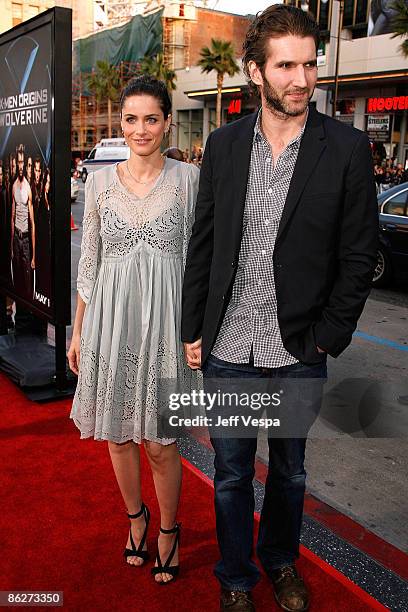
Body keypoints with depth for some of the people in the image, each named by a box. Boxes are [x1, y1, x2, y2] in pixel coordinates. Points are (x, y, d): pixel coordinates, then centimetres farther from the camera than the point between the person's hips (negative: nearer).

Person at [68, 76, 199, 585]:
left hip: (164, 316, -2)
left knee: (159, 442, 3)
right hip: (110, 315, 3)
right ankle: (135, 516, 40)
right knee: (118, 434, 14)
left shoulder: (187, 178, -1)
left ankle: (168, 529, 30)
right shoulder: (101, 182, 4)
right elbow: (89, 261, 8)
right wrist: (78, 332, 9)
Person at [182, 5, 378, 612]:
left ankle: (281, 559, 46)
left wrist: (326, 340, -7)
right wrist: (193, 329, 3)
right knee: (231, 473, 15)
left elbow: (358, 258, -4)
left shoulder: (347, 148, -7)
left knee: (289, 469, 19)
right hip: (227, 349, 2)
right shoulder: (224, 143, 1)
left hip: (299, 354, -1)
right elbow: (202, 243, 5)